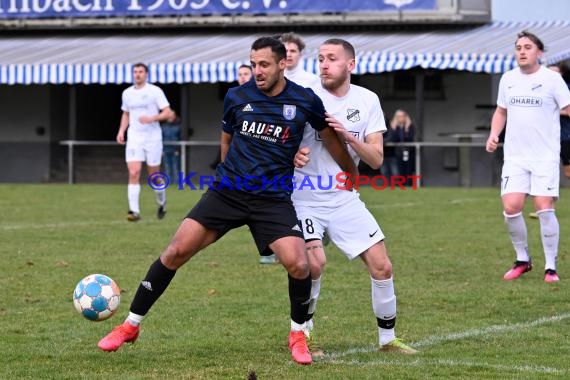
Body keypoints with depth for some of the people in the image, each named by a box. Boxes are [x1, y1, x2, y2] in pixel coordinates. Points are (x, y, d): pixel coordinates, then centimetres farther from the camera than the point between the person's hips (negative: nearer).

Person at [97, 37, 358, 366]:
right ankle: (131, 325, 4)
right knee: (177, 250, -9)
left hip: (274, 199, -1)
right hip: (228, 191, 1)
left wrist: (352, 173, 25)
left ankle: (298, 334, 9)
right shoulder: (237, 97, 0)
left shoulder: (305, 101, -3)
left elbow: (330, 136, 15)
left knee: (298, 264, -20)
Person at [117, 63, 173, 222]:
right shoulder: (127, 93, 9)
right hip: (134, 138, 3)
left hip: (153, 138, -2)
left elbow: (167, 113, -7)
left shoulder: (155, 91, -4)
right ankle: (134, 211, -16)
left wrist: (152, 118, -22)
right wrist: (121, 131, 9)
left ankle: (162, 202, 33)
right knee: (133, 174, -13)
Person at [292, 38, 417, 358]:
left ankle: (388, 337, 16)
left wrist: (348, 136, -19)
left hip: (344, 198, 4)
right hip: (305, 197, -4)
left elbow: (376, 159, -3)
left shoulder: (367, 101, 1)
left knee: (382, 266, -2)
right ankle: (304, 334, -2)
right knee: (315, 262, -23)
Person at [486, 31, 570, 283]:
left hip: (545, 156, -4)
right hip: (515, 156, 4)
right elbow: (501, 111, 22)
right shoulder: (508, 79, 10)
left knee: (544, 208, -12)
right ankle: (522, 260, 13)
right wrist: (493, 135, 7)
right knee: (511, 207, -8)